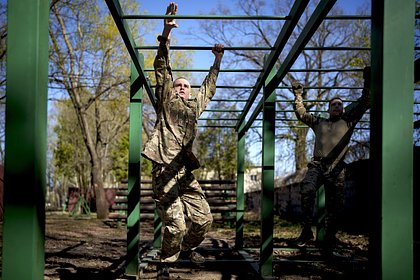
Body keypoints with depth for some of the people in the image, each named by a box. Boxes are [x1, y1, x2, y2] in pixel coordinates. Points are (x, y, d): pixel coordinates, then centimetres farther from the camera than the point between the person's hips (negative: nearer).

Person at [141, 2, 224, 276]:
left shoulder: (195, 106, 23)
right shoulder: (166, 102, 10)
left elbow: (209, 86, 38)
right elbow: (162, 69, 0)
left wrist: (218, 59, 39)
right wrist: (166, 34, -9)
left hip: (187, 173, 6)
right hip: (165, 170, -6)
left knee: (204, 219, 5)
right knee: (176, 225, -11)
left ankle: (187, 249, 31)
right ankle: (168, 259, 11)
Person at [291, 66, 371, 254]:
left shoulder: (348, 121, 21)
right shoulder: (319, 122, 26)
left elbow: (364, 103, 16)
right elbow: (301, 113, 29)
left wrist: (367, 82, 11)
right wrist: (298, 95, 28)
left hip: (336, 169, 0)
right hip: (317, 165, 0)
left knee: (334, 207, -2)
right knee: (307, 191, -28)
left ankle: (328, 241, 6)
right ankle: (307, 230, -20)